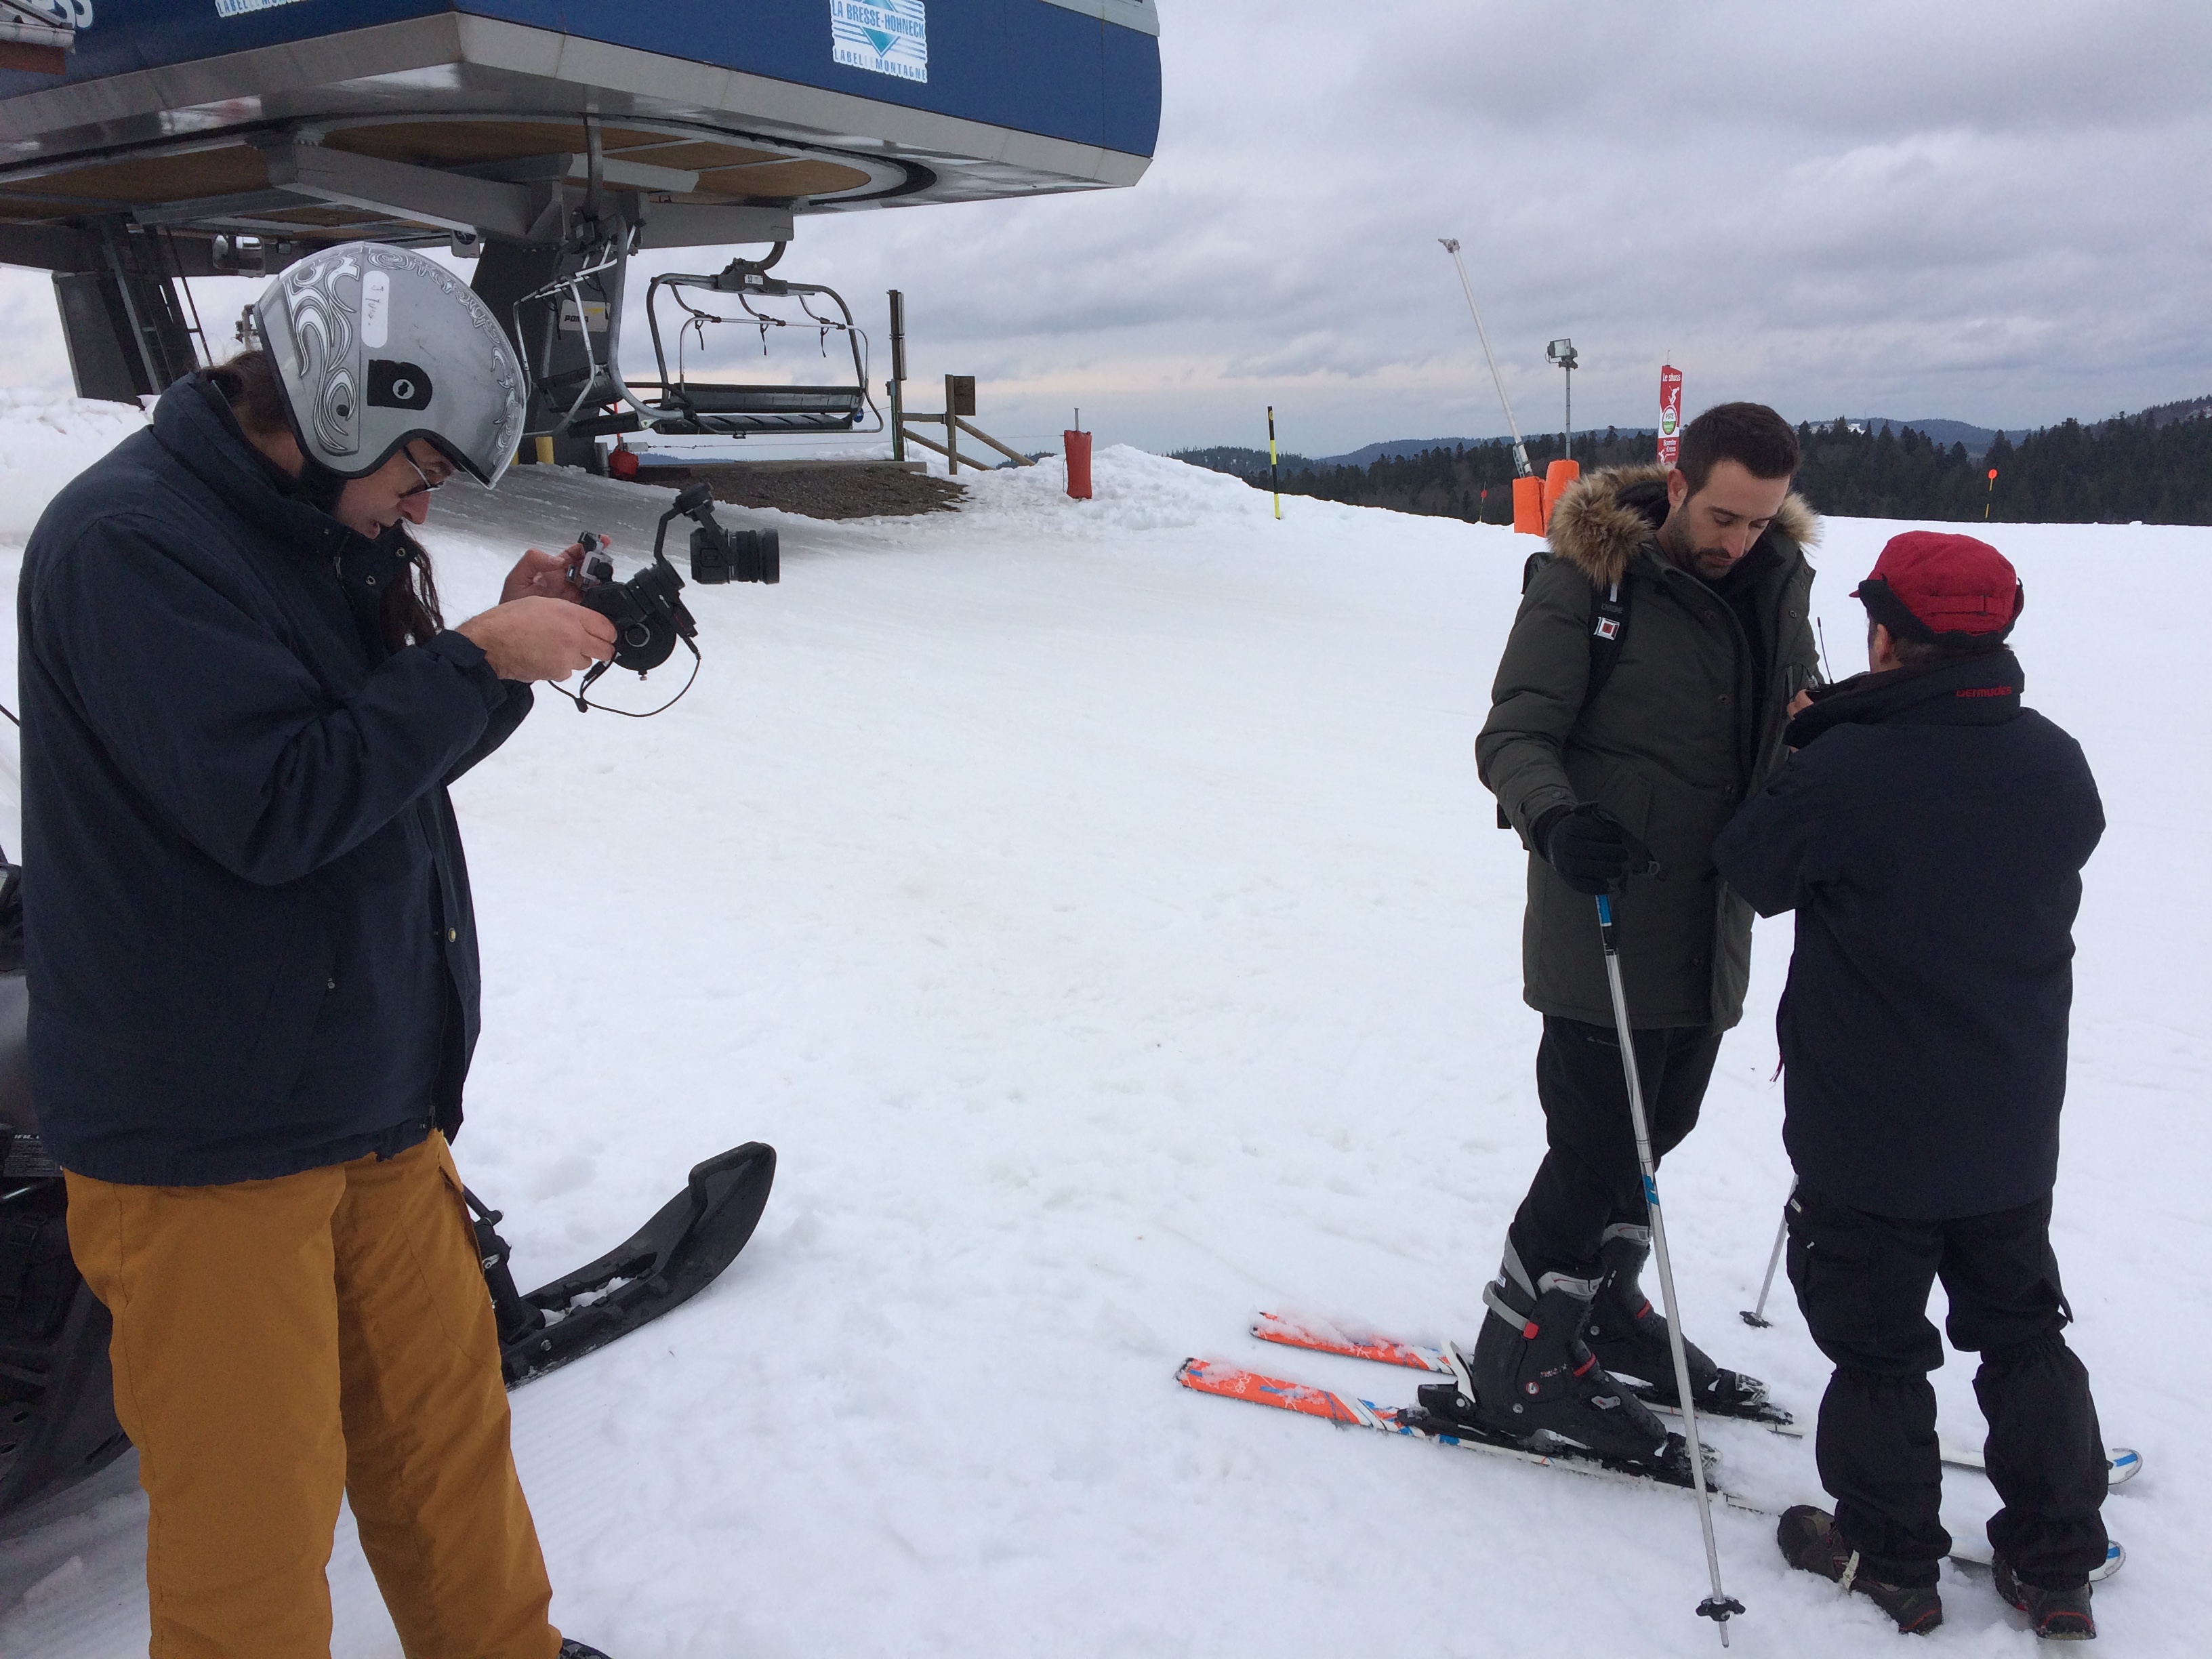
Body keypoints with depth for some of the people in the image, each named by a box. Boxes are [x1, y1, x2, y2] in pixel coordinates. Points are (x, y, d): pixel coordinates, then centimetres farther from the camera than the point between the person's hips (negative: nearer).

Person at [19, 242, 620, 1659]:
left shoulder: (314, 532, 10)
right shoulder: (128, 541, -17)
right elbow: (276, 802, -24)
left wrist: (502, 632, -1)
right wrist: (483, 662, -18)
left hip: (371, 1094, 9)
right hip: (205, 1137, -8)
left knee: (446, 1420, 19)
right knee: (256, 1509, 4)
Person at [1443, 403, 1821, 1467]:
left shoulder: (1774, 587, 9)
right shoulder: (1587, 582, -11)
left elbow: (1801, 725, 22)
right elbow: (1514, 736, -14)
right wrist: (1557, 819, -33)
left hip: (1712, 931, 7)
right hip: (1605, 932, -6)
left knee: (1652, 1132, 17)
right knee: (1597, 1148, -3)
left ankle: (1605, 1312, 37)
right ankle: (1516, 1366, 12)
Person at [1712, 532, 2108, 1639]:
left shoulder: (1842, 771, -24)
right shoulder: (2057, 766, -6)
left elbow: (1753, 871, -8)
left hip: (1867, 1134, -5)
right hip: (2013, 1132, 5)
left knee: (1876, 1342, 12)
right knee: (2022, 1332, 21)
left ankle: (1889, 1556, 26)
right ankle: (2054, 1563, 31)